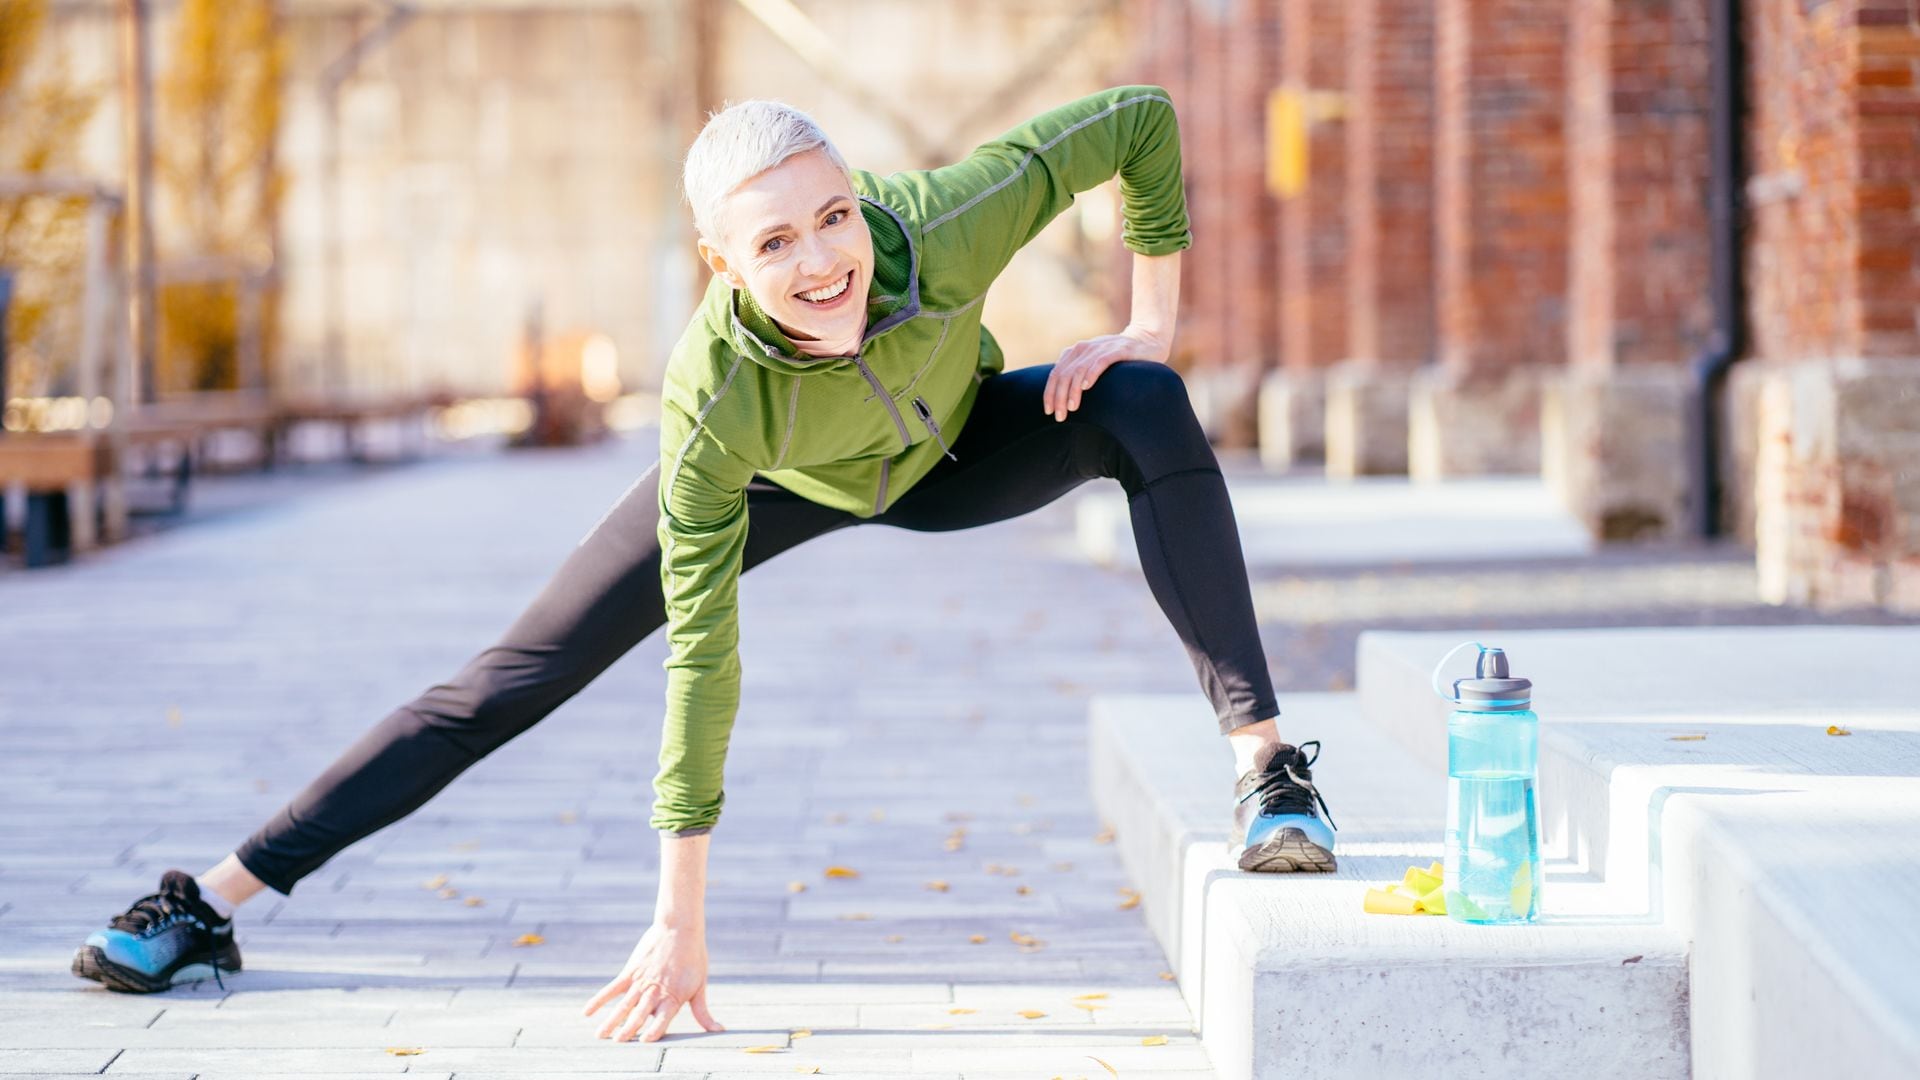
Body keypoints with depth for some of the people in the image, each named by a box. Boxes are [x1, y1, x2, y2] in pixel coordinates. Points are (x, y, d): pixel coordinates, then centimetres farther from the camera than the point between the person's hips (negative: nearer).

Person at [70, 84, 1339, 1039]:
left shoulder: (947, 223, -42)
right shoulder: (714, 400, -41)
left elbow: (1140, 119, -26)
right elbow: (700, 659, -33)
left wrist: (1152, 325, -24)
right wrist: (680, 920, -29)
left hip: (953, 448, 1)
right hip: (776, 484, -1)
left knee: (1149, 411, -27)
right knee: (514, 680, -4)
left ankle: (1267, 765, -24)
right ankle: (214, 899, 6)